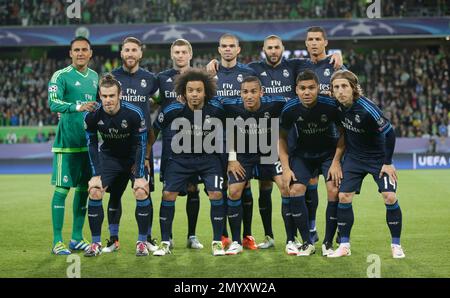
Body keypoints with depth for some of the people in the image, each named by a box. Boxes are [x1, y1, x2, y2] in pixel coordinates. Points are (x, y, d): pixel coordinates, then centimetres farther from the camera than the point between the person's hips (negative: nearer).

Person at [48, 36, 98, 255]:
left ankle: (77, 238, 19)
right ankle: (57, 241, 0)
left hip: (89, 142, 6)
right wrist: (78, 107, -34)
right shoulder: (61, 76, -7)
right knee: (62, 188, -5)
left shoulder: (94, 76, 13)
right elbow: (53, 103, -21)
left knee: (83, 188, 10)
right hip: (67, 142, -6)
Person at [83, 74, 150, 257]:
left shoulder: (135, 114, -25)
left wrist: (139, 176, -19)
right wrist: (96, 175, -13)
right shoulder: (92, 116, -19)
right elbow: (92, 145, -7)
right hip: (108, 156, 2)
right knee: (94, 192, -13)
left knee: (141, 192, -19)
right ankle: (96, 243, -1)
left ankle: (142, 242, -4)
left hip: (133, 157, -2)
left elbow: (141, 144, -17)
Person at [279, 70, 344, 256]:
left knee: (334, 191, -18)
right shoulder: (290, 109, -18)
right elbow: (282, 138, -3)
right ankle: (307, 242, -4)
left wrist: (336, 162, -15)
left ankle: (328, 243, -2)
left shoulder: (331, 105, -24)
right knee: (295, 190, -16)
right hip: (303, 153, 2)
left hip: (329, 152, -1)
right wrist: (286, 168, -9)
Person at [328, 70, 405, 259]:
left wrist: (387, 162, -16)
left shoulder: (366, 108, -31)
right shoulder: (337, 105, -13)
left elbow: (389, 133, -22)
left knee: (389, 197, -15)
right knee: (344, 196, -4)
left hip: (378, 157, -5)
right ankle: (344, 246, 7)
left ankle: (396, 245, 1)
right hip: (354, 156, 5)